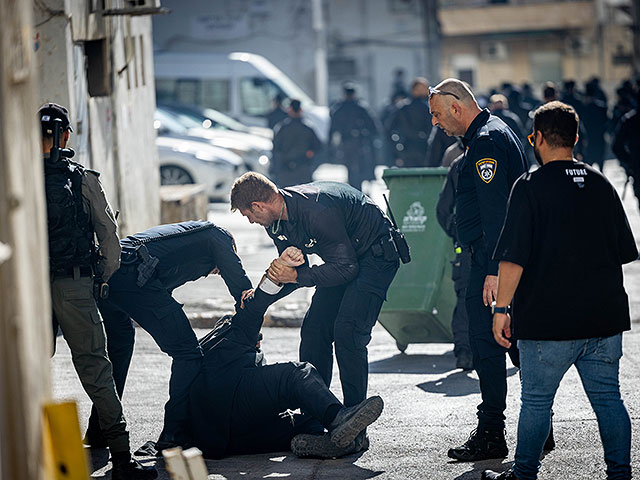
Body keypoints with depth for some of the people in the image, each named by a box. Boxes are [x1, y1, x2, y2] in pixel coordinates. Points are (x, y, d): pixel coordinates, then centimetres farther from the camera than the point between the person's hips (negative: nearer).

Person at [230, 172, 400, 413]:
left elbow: (347, 267, -29)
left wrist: (296, 276, -27)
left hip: (375, 255, -9)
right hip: (342, 259, 9)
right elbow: (296, 270, 8)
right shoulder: (276, 223, -5)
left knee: (347, 330, -20)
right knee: (314, 328, 1)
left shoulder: (316, 211, -34)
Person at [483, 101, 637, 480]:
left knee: (537, 401, 6)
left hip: (549, 320, -5)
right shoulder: (602, 185, 8)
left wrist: (502, 309, -8)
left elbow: (514, 259, -13)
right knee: (608, 398, 9)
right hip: (605, 318, 5)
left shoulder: (530, 186, -8)